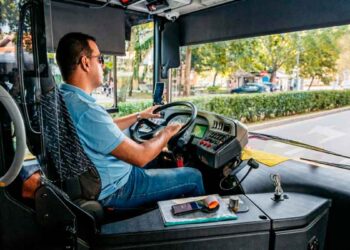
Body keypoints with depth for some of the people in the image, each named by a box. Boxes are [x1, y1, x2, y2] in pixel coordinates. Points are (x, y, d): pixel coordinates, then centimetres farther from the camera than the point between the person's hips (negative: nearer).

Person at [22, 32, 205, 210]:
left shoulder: (63, 98, -1)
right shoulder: (86, 110, -33)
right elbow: (140, 157, -27)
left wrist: (139, 116, 17)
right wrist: (167, 133, -9)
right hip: (116, 190, -9)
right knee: (193, 177, 3)